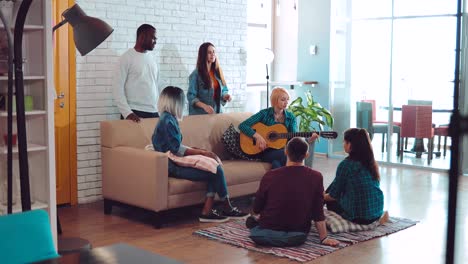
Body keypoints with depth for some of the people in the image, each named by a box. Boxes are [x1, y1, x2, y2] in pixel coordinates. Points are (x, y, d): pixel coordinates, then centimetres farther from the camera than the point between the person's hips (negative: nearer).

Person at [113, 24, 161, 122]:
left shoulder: (152, 58, 13)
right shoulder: (127, 58, -3)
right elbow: (118, 88, -8)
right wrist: (127, 113, -18)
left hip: (154, 113, 5)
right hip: (135, 114, -5)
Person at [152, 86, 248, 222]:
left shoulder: (167, 118, 16)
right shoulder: (167, 121, -15)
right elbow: (178, 149, -19)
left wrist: (197, 150, 5)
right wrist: (201, 152, -13)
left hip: (175, 162, 10)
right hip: (173, 166, -10)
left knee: (215, 167, -3)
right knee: (216, 170, -14)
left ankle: (207, 211, -9)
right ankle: (227, 209, 5)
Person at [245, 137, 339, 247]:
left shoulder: (270, 176, -14)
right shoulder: (316, 177, -12)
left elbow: (256, 209, -1)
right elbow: (318, 213, -8)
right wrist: (324, 238, 4)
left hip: (265, 237, 0)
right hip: (298, 238, 0)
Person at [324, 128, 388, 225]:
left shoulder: (345, 165, -14)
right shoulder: (371, 162, 5)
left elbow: (334, 195, -4)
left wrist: (321, 197, 18)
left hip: (358, 217, -6)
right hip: (377, 212, 6)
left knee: (331, 200, 19)